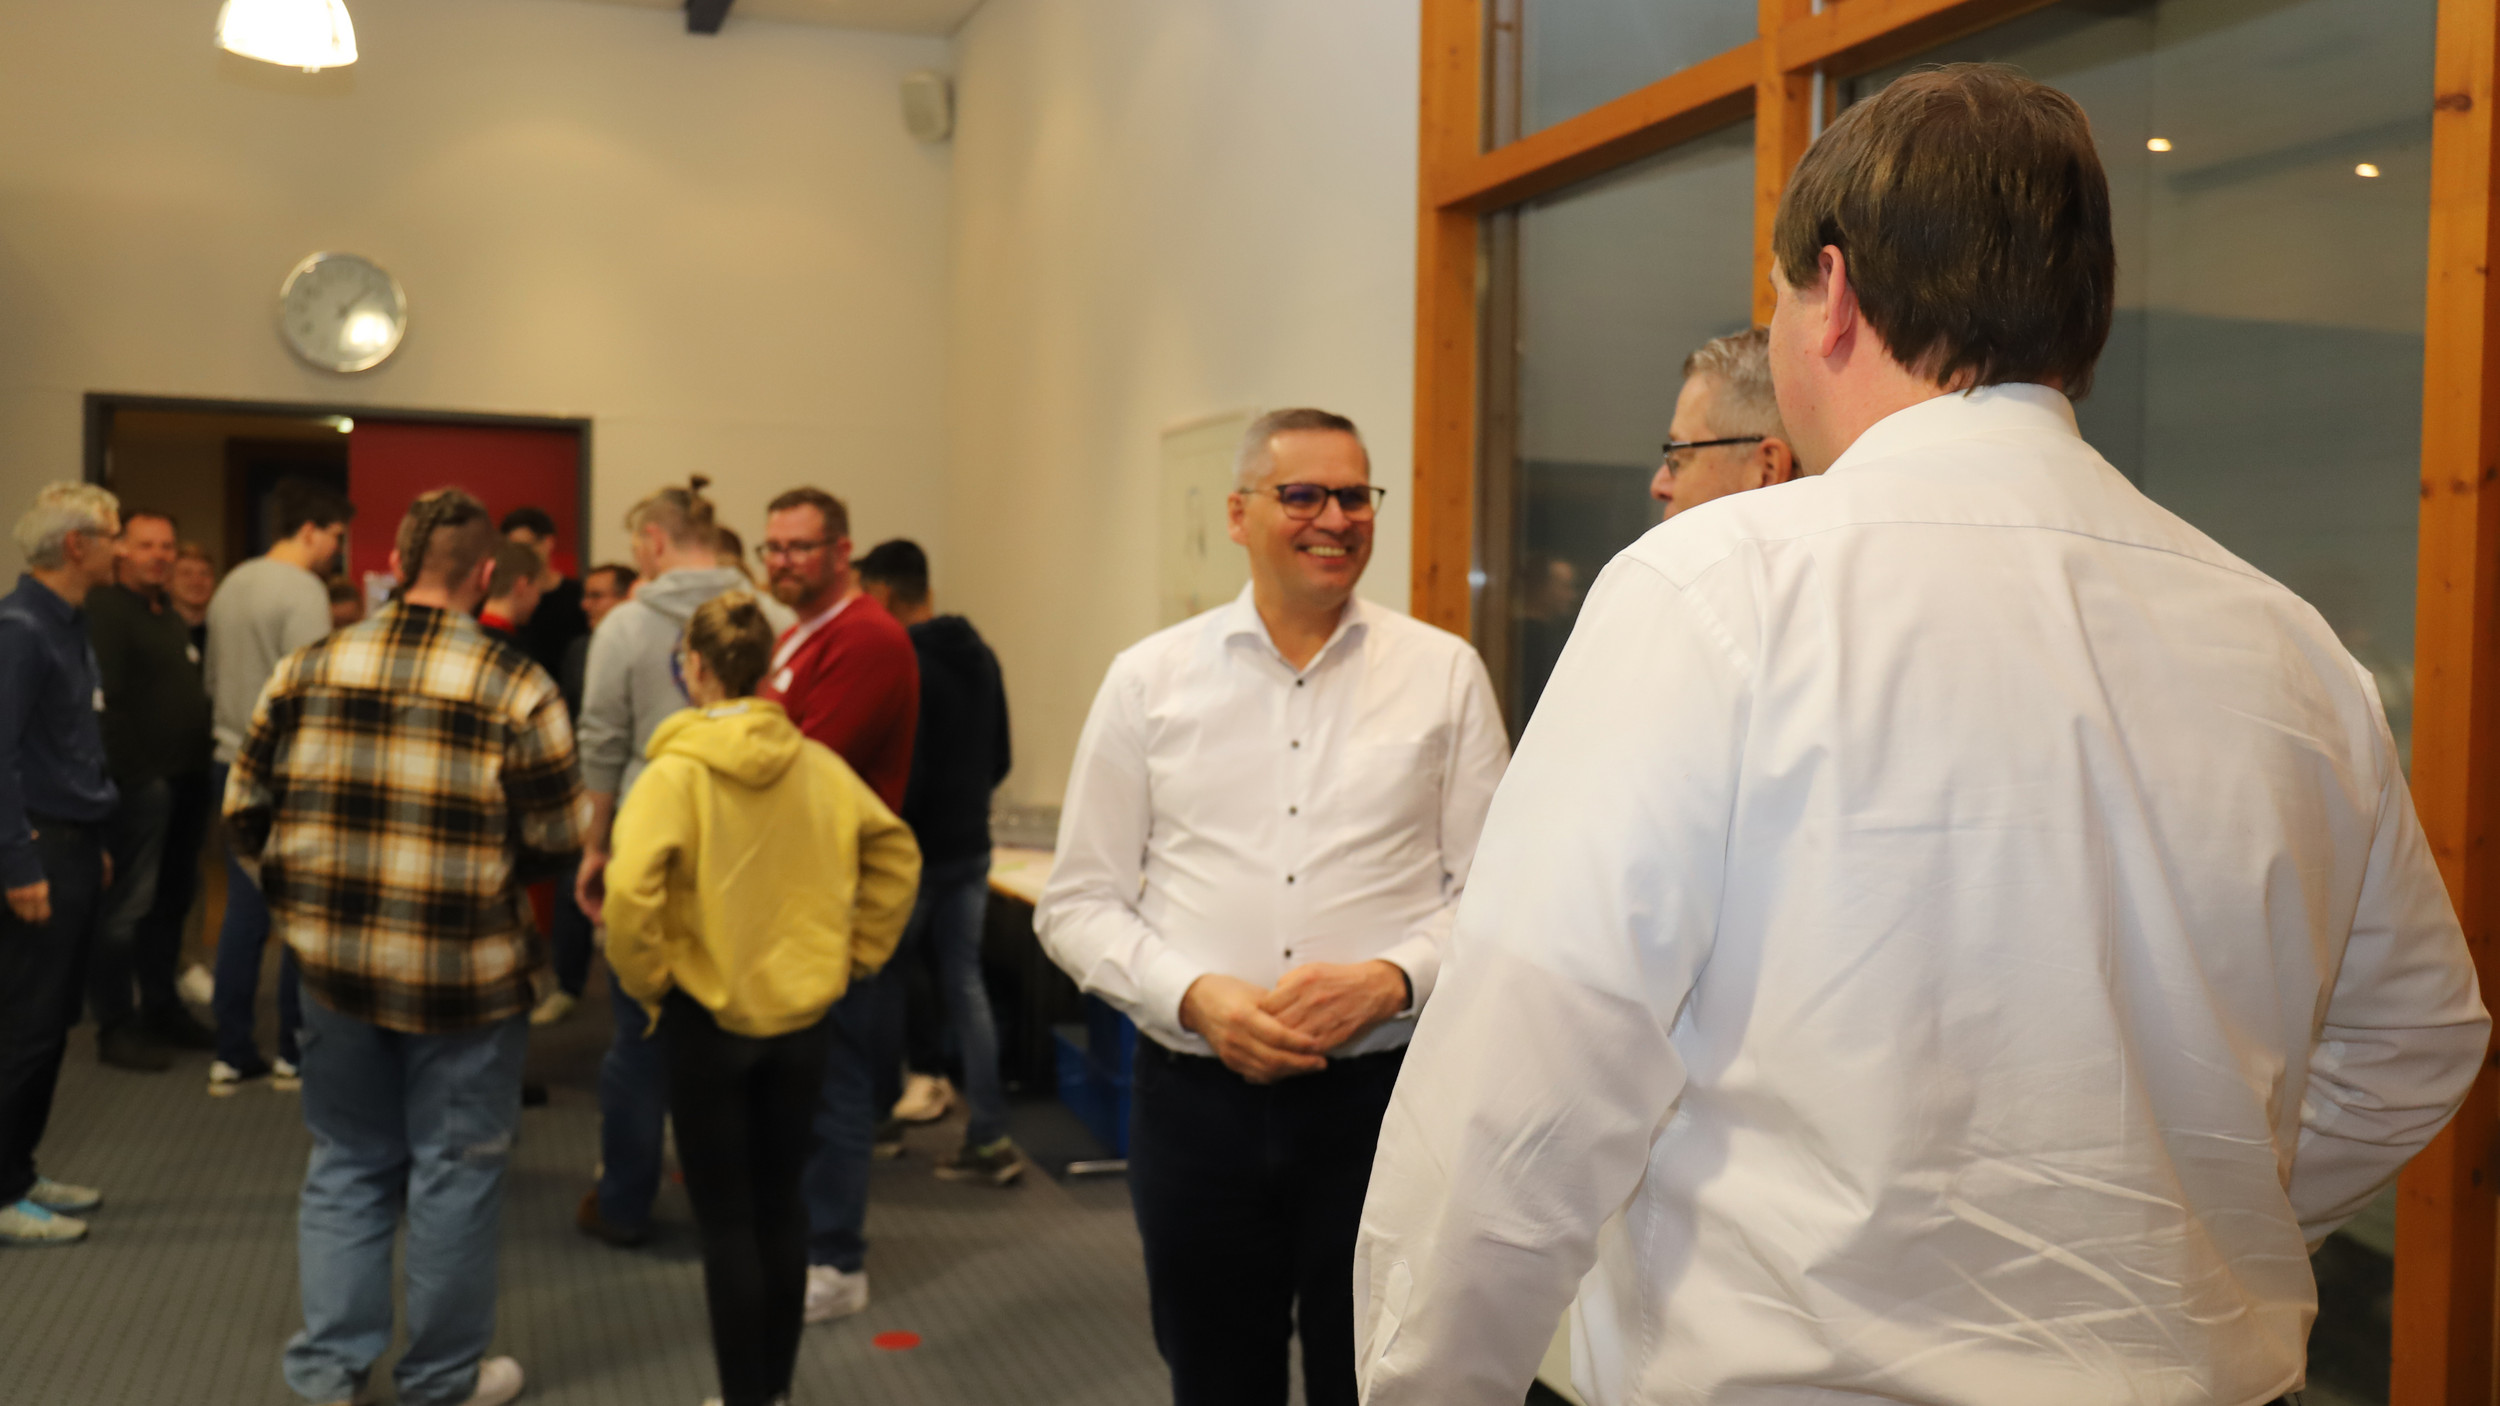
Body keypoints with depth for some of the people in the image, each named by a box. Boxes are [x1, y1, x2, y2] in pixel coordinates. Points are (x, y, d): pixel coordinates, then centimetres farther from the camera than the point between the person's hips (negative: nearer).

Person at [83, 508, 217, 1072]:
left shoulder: (171, 616, 19)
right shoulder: (106, 611, -11)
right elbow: (105, 702, -19)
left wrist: (198, 769, 16)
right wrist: (133, 773, -22)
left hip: (184, 780, 9)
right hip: (139, 782, -9)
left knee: (172, 898, 16)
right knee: (127, 907, -3)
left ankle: (161, 1007, 28)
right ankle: (116, 1026, 6)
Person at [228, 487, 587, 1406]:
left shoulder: (309, 668, -1)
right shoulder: (516, 687, -13)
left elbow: (246, 807, 5)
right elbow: (559, 835, -10)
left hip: (334, 958, 4)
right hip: (465, 971, -4)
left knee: (347, 1165, 19)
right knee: (454, 1173, 10)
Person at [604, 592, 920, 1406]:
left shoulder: (675, 773, -15)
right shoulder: (817, 764, -2)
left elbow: (630, 891, -26)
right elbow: (895, 853, 4)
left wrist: (645, 981, -10)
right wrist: (856, 953, 11)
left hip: (708, 1013, -4)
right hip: (804, 1009, 4)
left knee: (725, 1220, 6)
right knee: (781, 1203, 17)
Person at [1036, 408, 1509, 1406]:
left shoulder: (1444, 672, 3)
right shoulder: (1149, 679, 4)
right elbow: (1080, 903, 4)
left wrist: (1391, 978, -15)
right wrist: (1196, 996, -12)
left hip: (1383, 1090, 0)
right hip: (1197, 1095, 1)